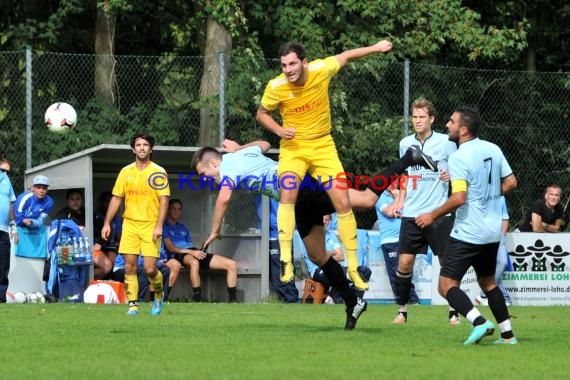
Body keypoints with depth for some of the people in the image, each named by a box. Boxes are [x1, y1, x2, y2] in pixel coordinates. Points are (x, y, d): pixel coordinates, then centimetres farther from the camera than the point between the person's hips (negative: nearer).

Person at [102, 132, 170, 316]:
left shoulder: (158, 172, -2)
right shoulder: (126, 172, 9)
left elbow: (164, 200, -6)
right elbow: (116, 198, 13)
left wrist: (159, 226, -15)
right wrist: (107, 223, 7)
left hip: (150, 226, -3)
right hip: (130, 225, 3)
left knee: (150, 269, -8)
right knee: (129, 267, -3)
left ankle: (159, 295, 20)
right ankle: (133, 304, 4)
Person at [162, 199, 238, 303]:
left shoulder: (183, 228, 34)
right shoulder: (165, 227, 9)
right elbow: (170, 248, -6)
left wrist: (200, 252, 2)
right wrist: (192, 252, -17)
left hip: (195, 253, 7)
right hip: (178, 255, -7)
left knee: (231, 264, -7)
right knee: (194, 263, -46)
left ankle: (233, 301, -10)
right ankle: (197, 301, -47)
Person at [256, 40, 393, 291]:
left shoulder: (320, 70, -16)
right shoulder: (276, 87, -18)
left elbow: (345, 56, 5)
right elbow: (261, 113, 0)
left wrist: (375, 48, 9)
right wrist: (279, 130, -18)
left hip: (323, 145, 2)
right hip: (293, 147, -2)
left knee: (343, 203, -1)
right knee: (288, 193, -28)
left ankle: (353, 268, 13)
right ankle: (286, 263, -27)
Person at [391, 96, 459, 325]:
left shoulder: (445, 143, -2)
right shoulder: (405, 144, 9)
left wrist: (452, 175, -18)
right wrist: (401, 201, 11)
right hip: (411, 213, 3)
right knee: (405, 262, -3)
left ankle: (453, 312, 9)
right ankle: (402, 310, 8)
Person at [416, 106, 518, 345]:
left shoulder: (459, 157, -17)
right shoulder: (493, 150, 5)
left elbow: (459, 198, -24)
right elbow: (510, 183, 11)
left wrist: (432, 216, -12)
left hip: (467, 233, -8)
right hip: (493, 232, 8)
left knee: (447, 285, -5)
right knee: (488, 282, 22)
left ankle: (479, 322, -23)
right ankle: (507, 334, 18)